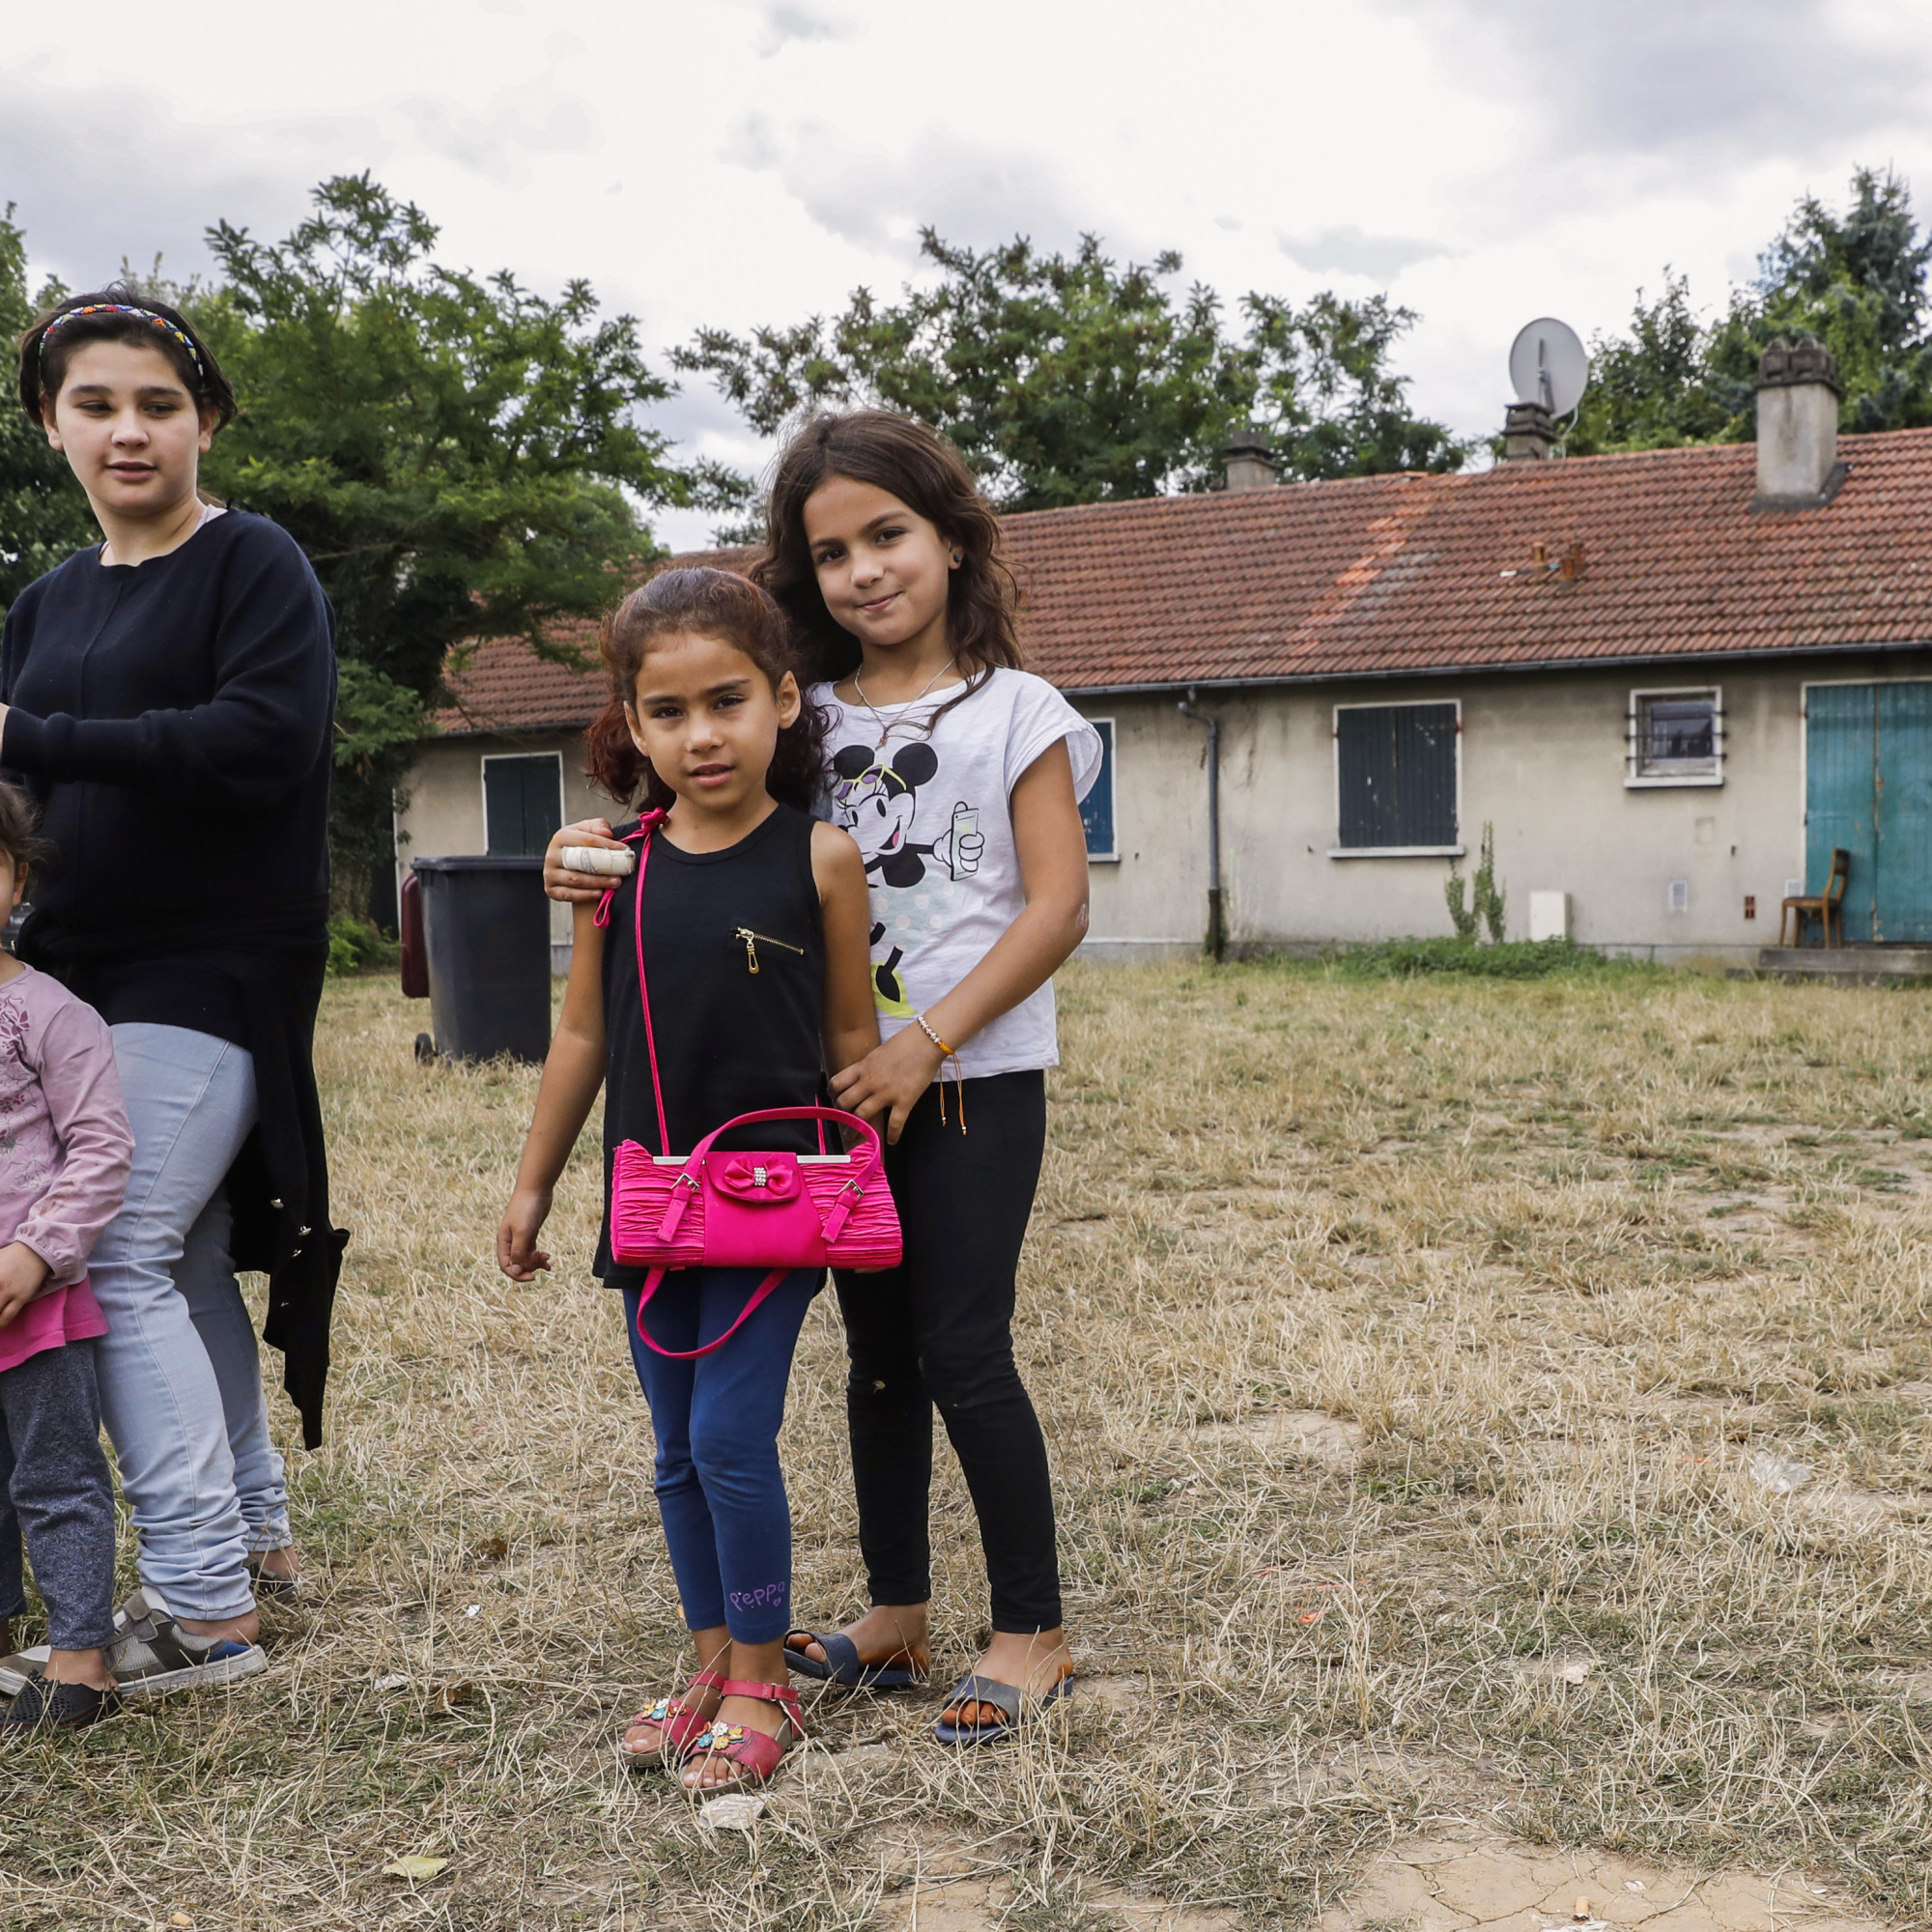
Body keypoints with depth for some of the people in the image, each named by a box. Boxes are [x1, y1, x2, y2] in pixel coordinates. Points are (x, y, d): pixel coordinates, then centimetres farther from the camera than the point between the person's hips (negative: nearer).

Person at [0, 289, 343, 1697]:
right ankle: (256, 1540, 25)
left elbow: (261, 740, -19)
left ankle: (204, 1608, -6)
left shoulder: (254, 565, -4)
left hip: (213, 973, -7)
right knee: (185, 1265, 12)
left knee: (119, 1260, -12)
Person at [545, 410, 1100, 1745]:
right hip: (847, 1082, 5)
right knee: (879, 1352, 12)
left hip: (976, 1078, -5)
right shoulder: (809, 722, 9)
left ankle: (1034, 1632, 8)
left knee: (963, 1350, -6)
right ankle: (897, 1619, 25)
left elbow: (1057, 907, -9)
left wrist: (927, 1043, -17)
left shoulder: (1015, 709, -2)